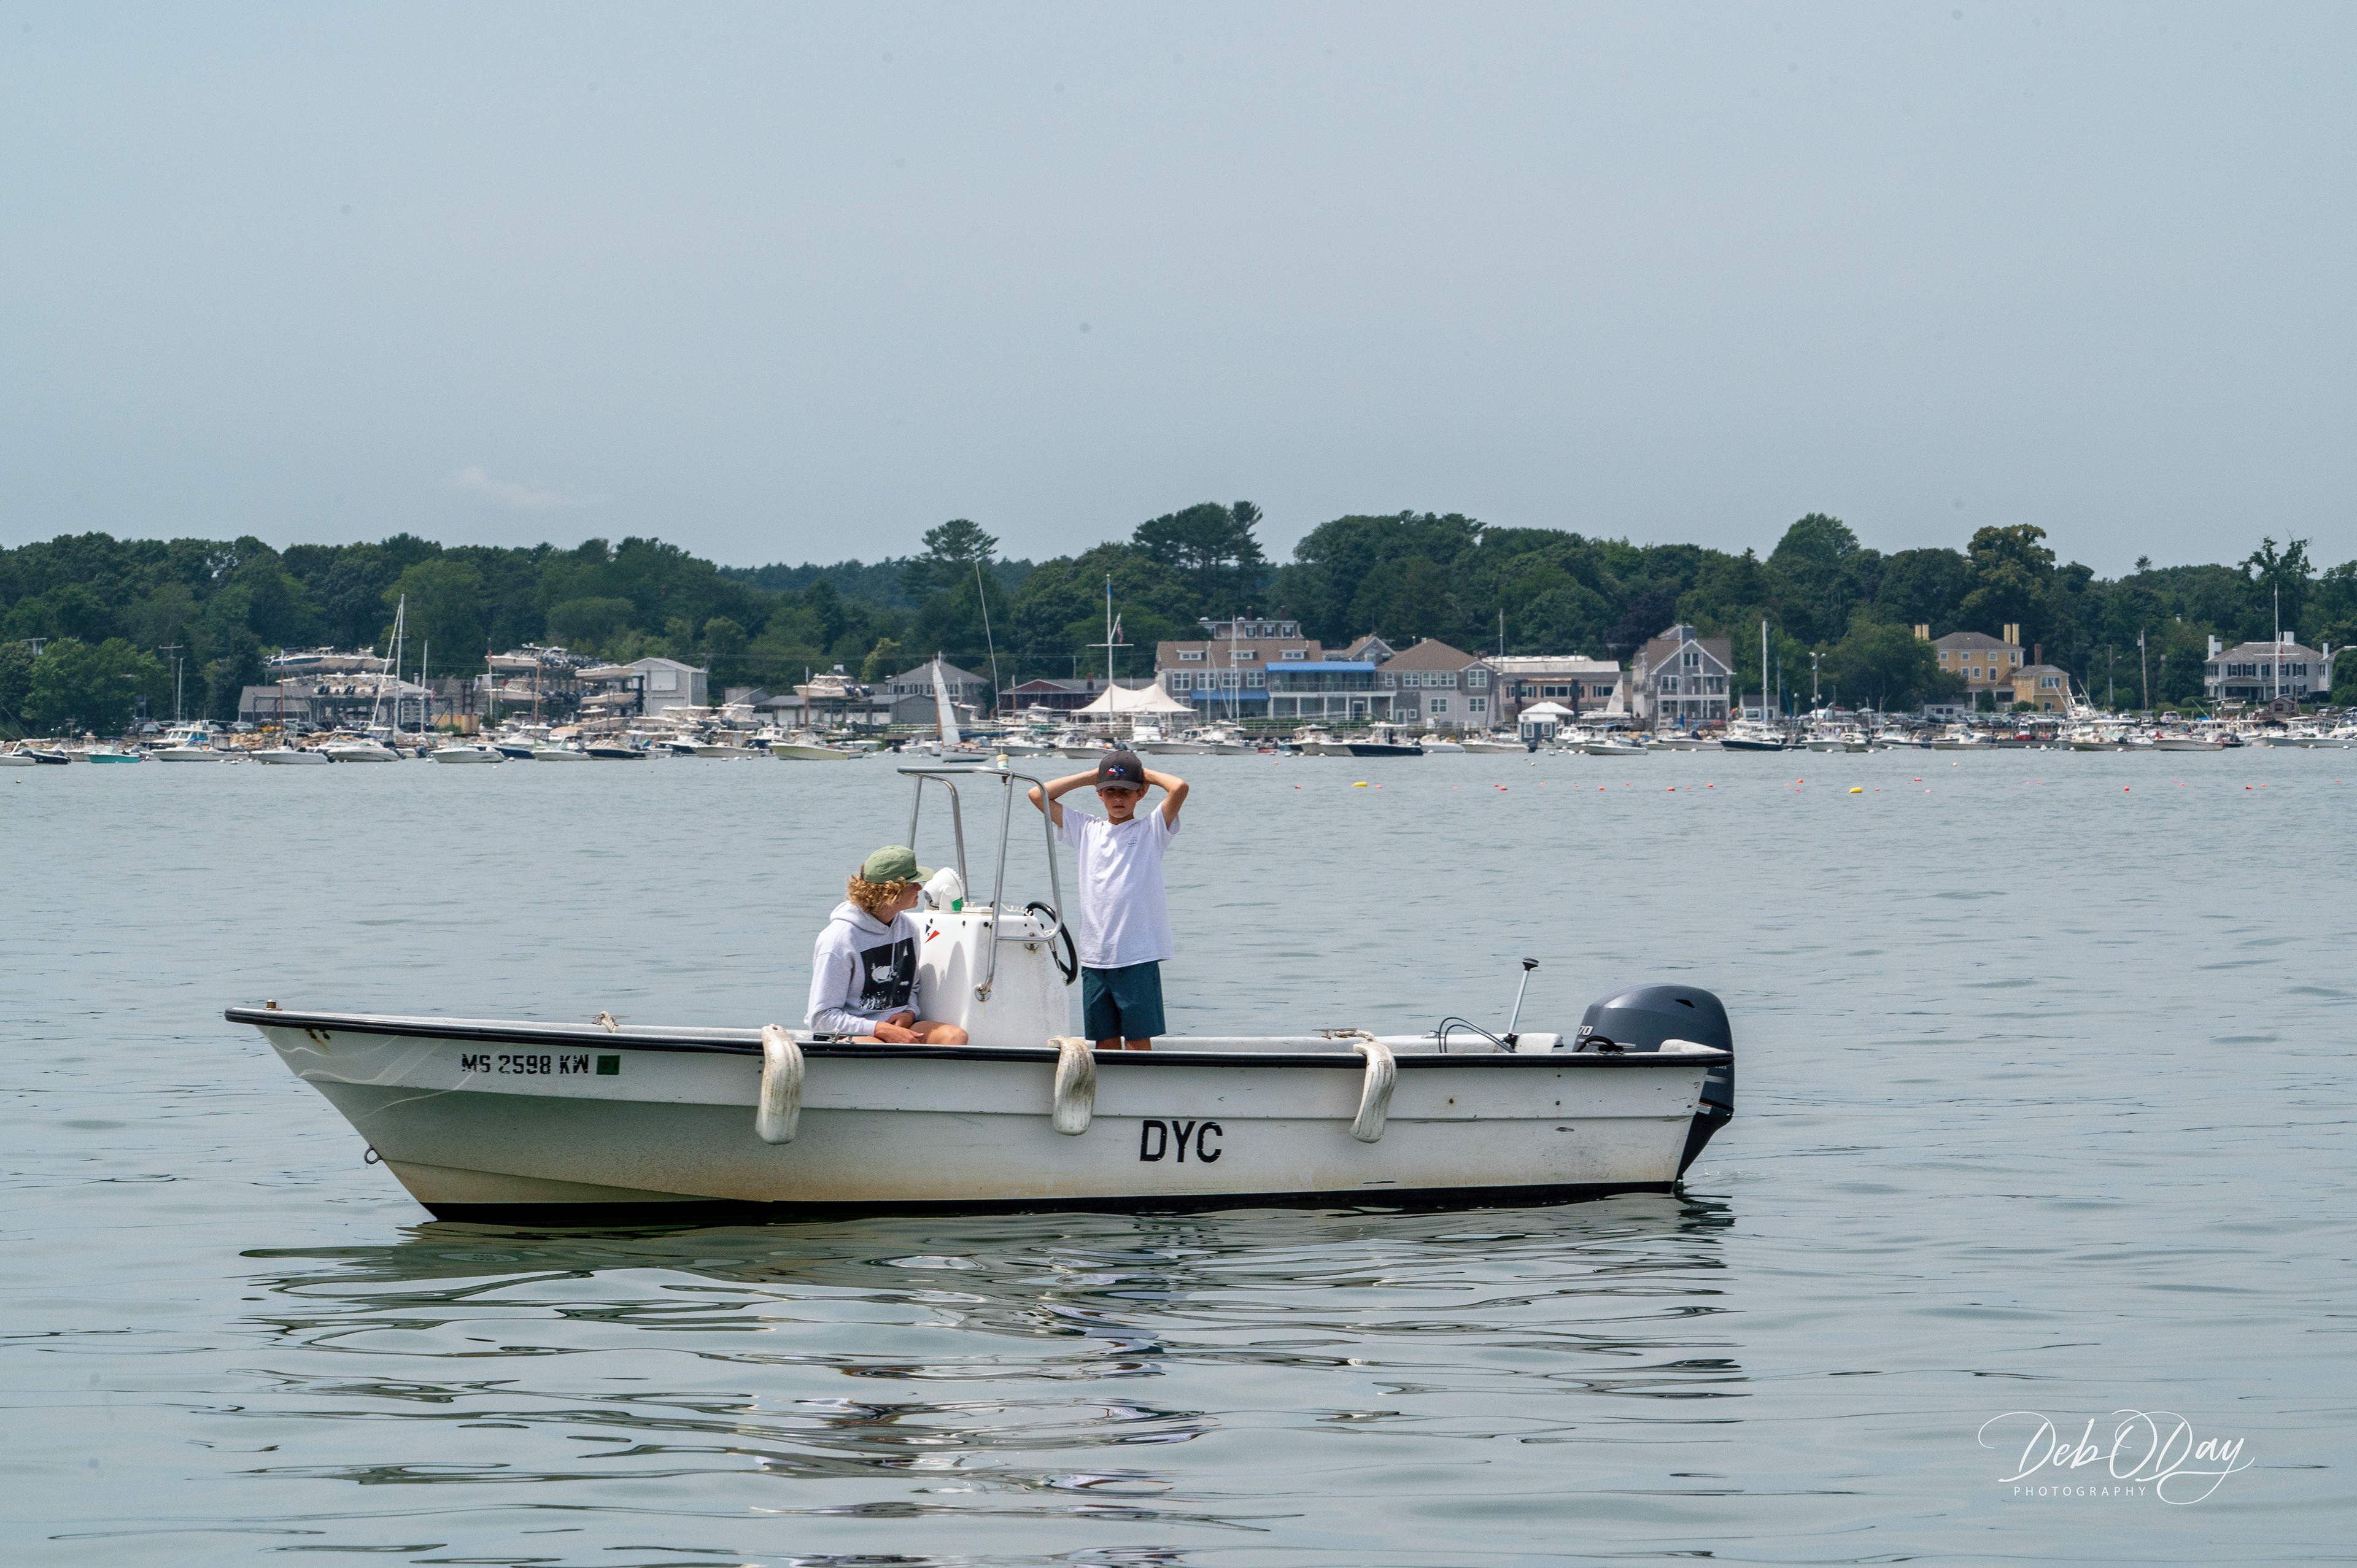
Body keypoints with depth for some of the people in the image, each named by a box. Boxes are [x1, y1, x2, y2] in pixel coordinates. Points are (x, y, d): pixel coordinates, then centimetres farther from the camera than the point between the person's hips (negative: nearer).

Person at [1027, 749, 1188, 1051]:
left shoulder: (1151, 830, 2)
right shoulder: (1087, 830, 12)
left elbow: (1179, 788, -13)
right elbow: (1038, 795, 12)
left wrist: (1147, 774, 5)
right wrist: (1091, 776, 12)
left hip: (1139, 957, -4)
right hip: (1095, 956, 4)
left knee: (1138, 1041, -2)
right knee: (1105, 1043, 5)